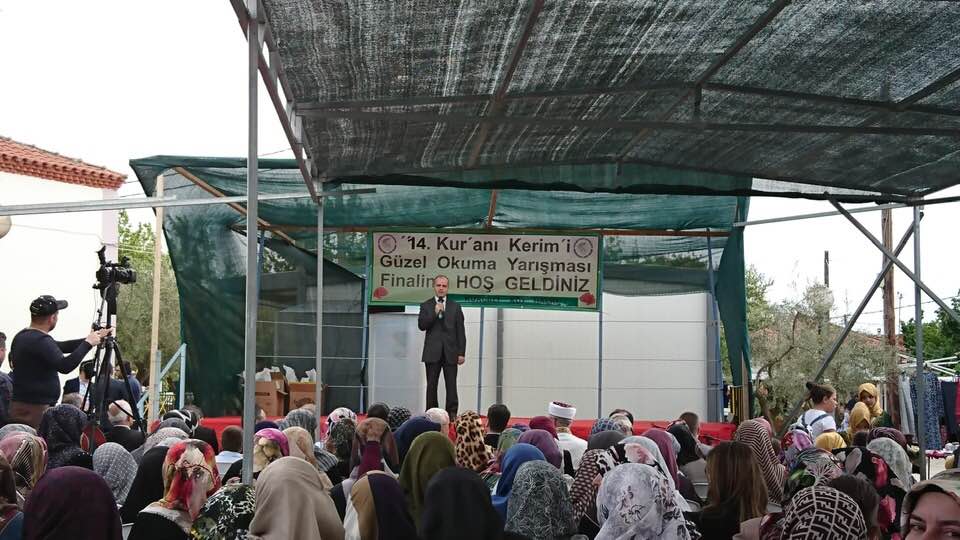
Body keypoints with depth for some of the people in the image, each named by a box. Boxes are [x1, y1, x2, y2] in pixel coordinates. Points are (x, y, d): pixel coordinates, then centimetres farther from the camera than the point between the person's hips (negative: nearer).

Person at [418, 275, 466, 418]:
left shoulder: (455, 307, 10)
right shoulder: (426, 306, 8)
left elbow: (460, 331, 7)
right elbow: (421, 325, -3)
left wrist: (461, 353, 0)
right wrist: (435, 313, -12)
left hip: (450, 352, 0)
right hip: (433, 352, 0)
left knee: (451, 385, -3)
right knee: (431, 385, 3)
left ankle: (452, 414, 0)